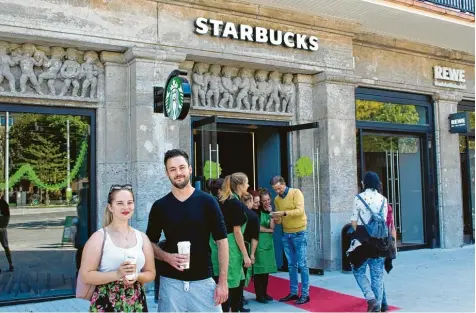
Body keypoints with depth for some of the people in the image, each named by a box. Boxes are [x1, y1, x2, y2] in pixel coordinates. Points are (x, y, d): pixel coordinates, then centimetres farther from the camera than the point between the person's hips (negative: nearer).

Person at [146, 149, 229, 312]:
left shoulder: (207, 201, -3)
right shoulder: (159, 206, 2)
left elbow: (222, 241, -3)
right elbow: (150, 242, 9)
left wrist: (222, 282, -7)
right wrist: (167, 257, -11)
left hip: (203, 281, -1)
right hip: (171, 282, 1)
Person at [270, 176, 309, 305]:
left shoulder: (296, 193, -8)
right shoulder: (276, 199, 8)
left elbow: (300, 211, -20)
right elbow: (280, 220, 9)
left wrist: (284, 213, -29)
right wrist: (276, 219, -13)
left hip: (299, 233, -5)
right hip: (286, 234, 6)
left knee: (302, 264, -3)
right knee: (291, 265, 10)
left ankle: (305, 294, 2)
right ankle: (293, 292, 17)